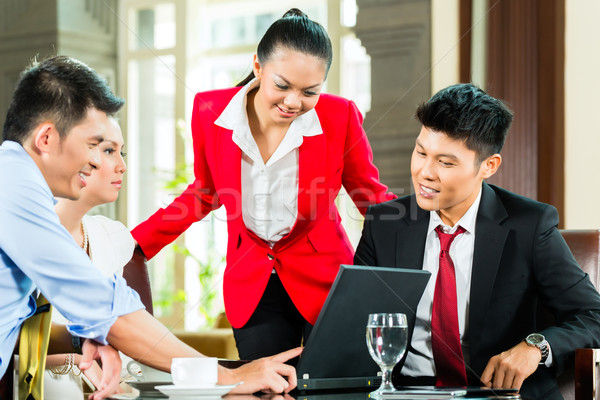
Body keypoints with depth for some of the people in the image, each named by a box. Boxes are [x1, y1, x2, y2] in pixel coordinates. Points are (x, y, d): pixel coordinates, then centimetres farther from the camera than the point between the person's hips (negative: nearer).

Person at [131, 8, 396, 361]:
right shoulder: (211, 111, -10)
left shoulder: (340, 117, -14)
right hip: (251, 288, 2)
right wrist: (133, 245, 5)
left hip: (325, 281, -1)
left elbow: (372, 196, -1)